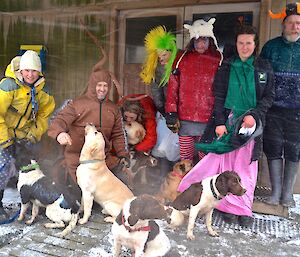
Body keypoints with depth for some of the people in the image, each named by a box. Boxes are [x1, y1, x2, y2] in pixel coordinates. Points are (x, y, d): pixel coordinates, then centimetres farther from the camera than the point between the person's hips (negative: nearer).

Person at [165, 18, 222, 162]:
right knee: (185, 160, 8)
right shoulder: (182, 59, 9)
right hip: (185, 119, 2)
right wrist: (171, 112, 0)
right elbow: (173, 86, 7)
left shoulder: (218, 60, 4)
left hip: (209, 120, -1)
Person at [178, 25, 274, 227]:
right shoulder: (227, 67, 8)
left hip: (251, 122, 0)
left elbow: (269, 97, 7)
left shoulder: (264, 68, 8)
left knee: (246, 166, 2)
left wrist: (254, 115, -9)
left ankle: (244, 208, 11)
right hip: (227, 121, 0)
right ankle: (228, 206, 7)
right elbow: (218, 96, 3)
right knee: (226, 162, -3)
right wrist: (219, 122, -7)